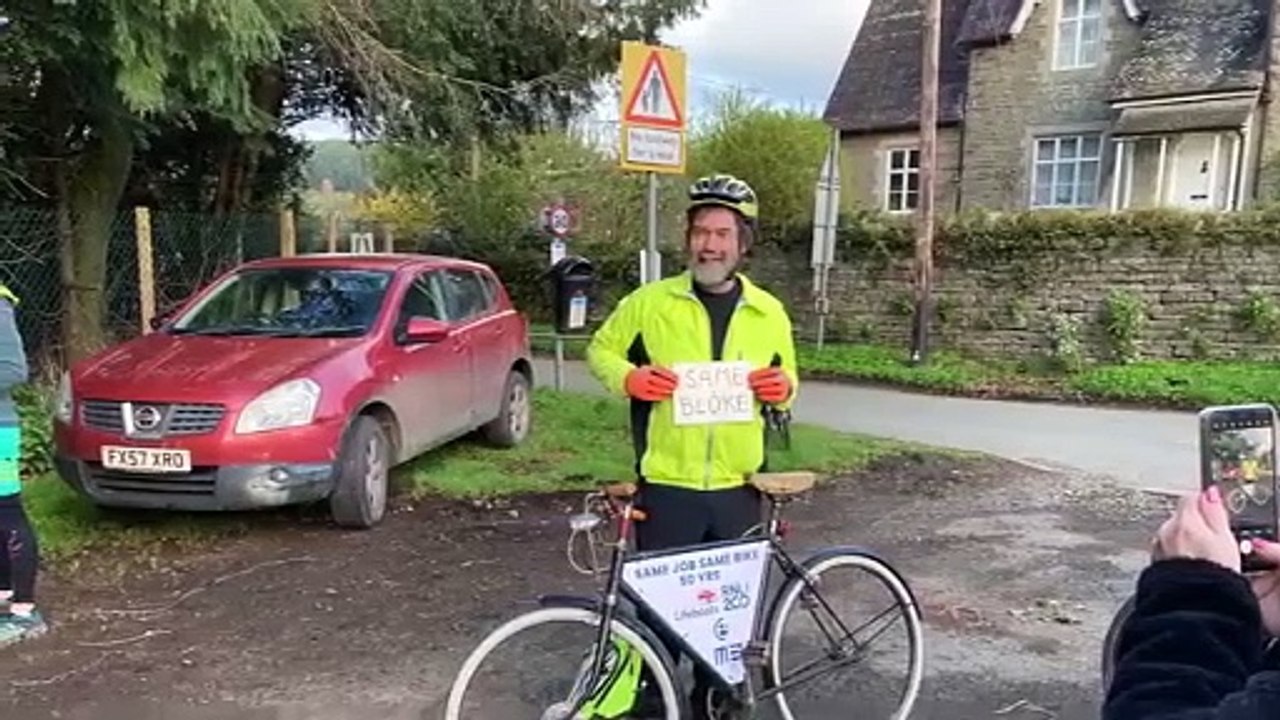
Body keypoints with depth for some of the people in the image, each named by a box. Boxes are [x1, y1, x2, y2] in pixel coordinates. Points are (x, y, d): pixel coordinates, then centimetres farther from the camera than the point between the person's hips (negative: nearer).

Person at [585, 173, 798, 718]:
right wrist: (629, 378, -13)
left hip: (737, 490, 3)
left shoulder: (769, 313, 6)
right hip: (666, 486, -2)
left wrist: (782, 389, -8)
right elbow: (600, 350, 9)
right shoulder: (649, 302, -2)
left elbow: (787, 386, 16)